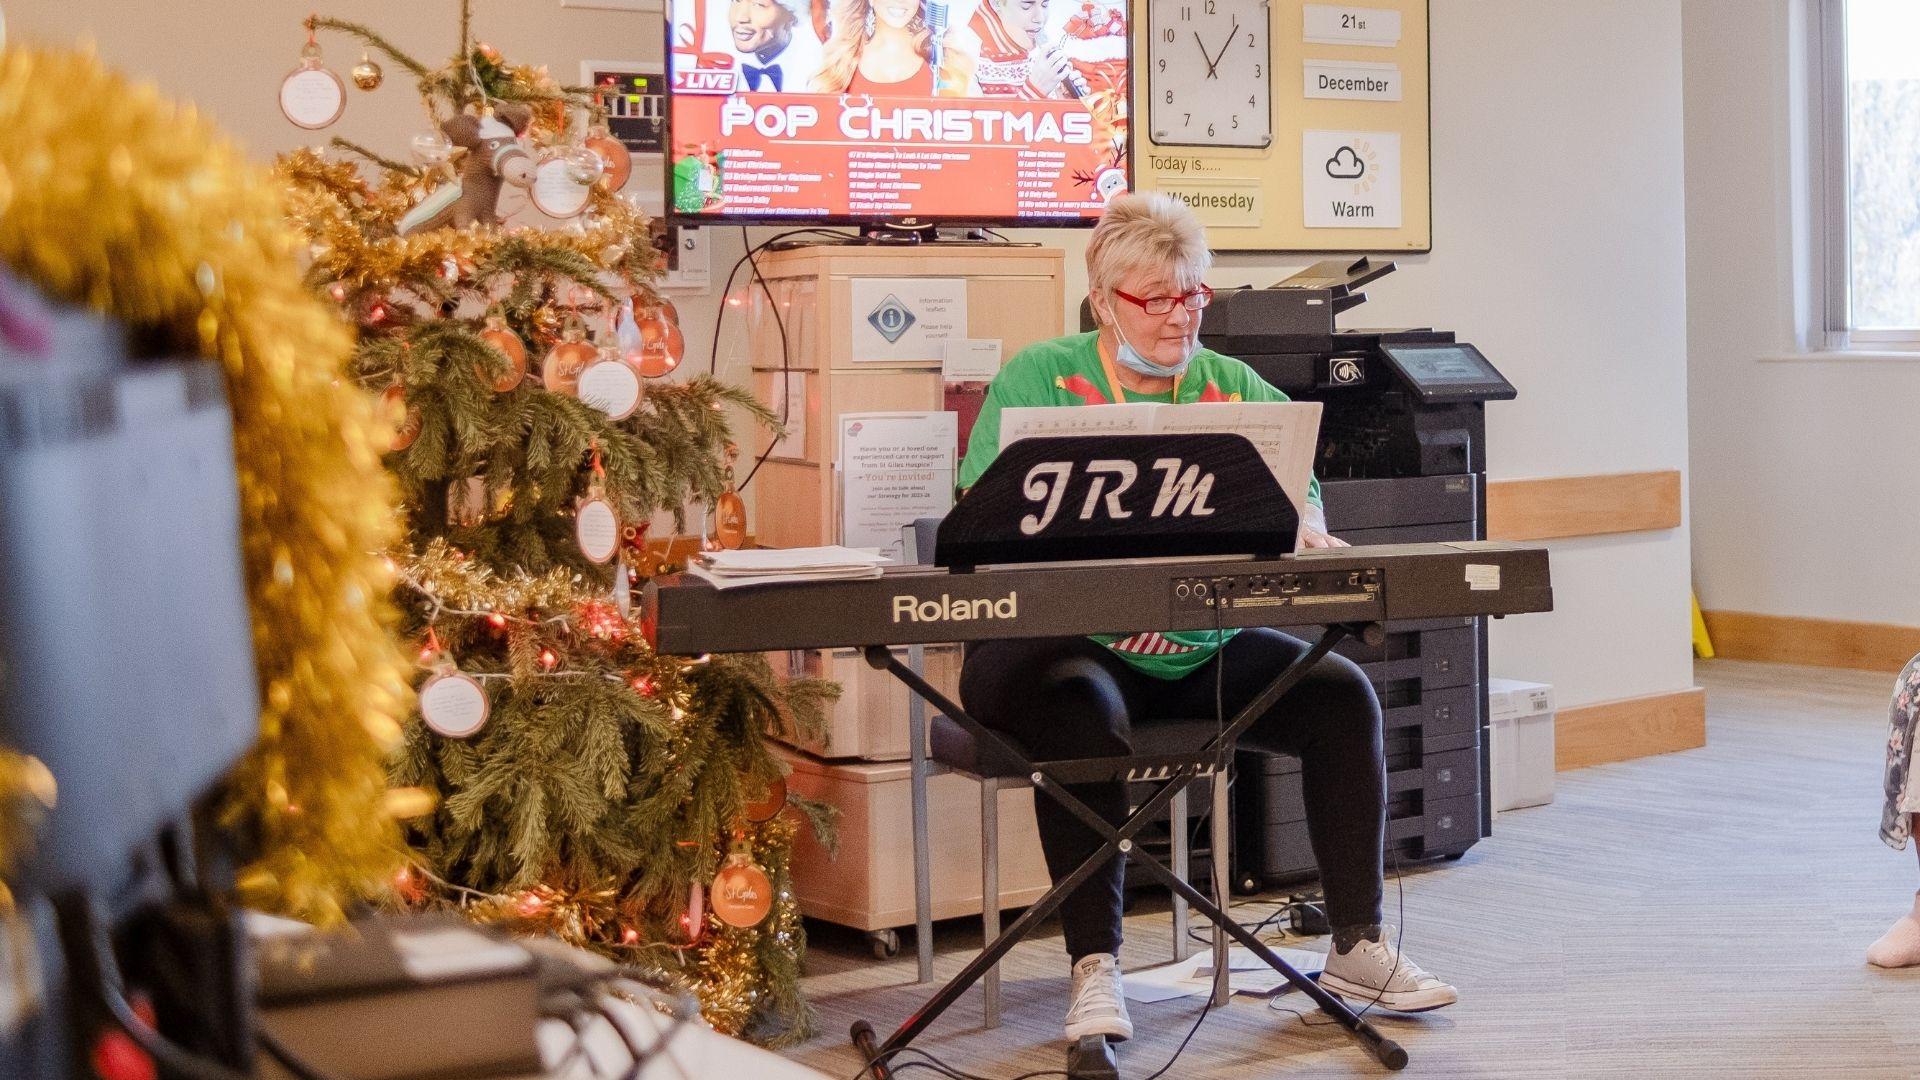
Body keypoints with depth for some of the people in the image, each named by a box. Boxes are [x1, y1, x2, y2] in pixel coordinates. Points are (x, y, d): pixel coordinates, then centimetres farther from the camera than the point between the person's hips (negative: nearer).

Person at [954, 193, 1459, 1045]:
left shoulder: (1233, 390, 11)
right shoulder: (1037, 380, -1)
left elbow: (1300, 498, 3)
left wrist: (1299, 524, -23)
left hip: (1203, 653, 4)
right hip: (1065, 641, -4)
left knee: (1341, 694, -14)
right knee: (1082, 716, -36)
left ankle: (1358, 948, -4)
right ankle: (1094, 968, -25)